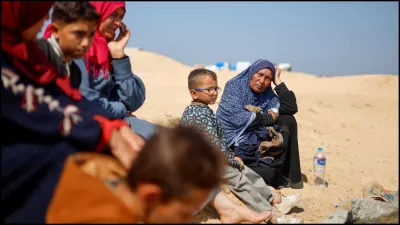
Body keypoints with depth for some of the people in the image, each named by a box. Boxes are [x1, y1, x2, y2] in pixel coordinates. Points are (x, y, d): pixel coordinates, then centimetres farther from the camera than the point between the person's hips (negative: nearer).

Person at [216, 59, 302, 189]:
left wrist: (278, 82, -5)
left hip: (256, 141, 7)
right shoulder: (233, 86, -8)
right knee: (269, 174, -31)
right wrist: (269, 118, -11)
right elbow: (238, 117, -20)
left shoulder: (267, 96, 6)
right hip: (233, 145, -7)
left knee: (288, 120, -6)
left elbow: (291, 108, -7)